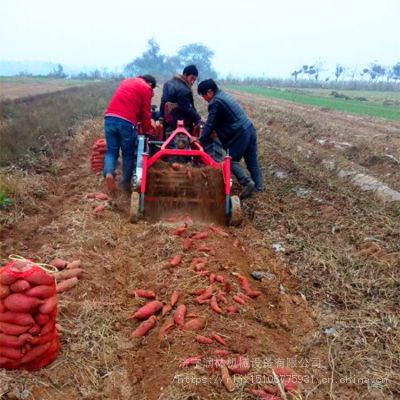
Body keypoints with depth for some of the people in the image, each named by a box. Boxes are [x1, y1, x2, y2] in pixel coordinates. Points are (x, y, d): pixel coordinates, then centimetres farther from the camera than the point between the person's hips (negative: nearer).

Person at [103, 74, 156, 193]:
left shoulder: (126, 81, 27)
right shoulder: (146, 89, 9)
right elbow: (145, 113, 7)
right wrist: (148, 130, 18)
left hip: (110, 118, 5)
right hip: (127, 122, -5)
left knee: (111, 150, 12)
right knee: (128, 153, 9)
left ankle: (108, 173, -12)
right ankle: (126, 183, 14)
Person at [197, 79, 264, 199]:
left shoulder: (215, 102, -12)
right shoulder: (224, 95, 18)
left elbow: (210, 124, -11)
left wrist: (201, 142, -5)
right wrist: (213, 132, 25)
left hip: (240, 133, -9)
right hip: (249, 129, 9)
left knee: (232, 160, -1)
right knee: (252, 160, 14)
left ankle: (247, 183, -9)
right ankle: (259, 185, 19)